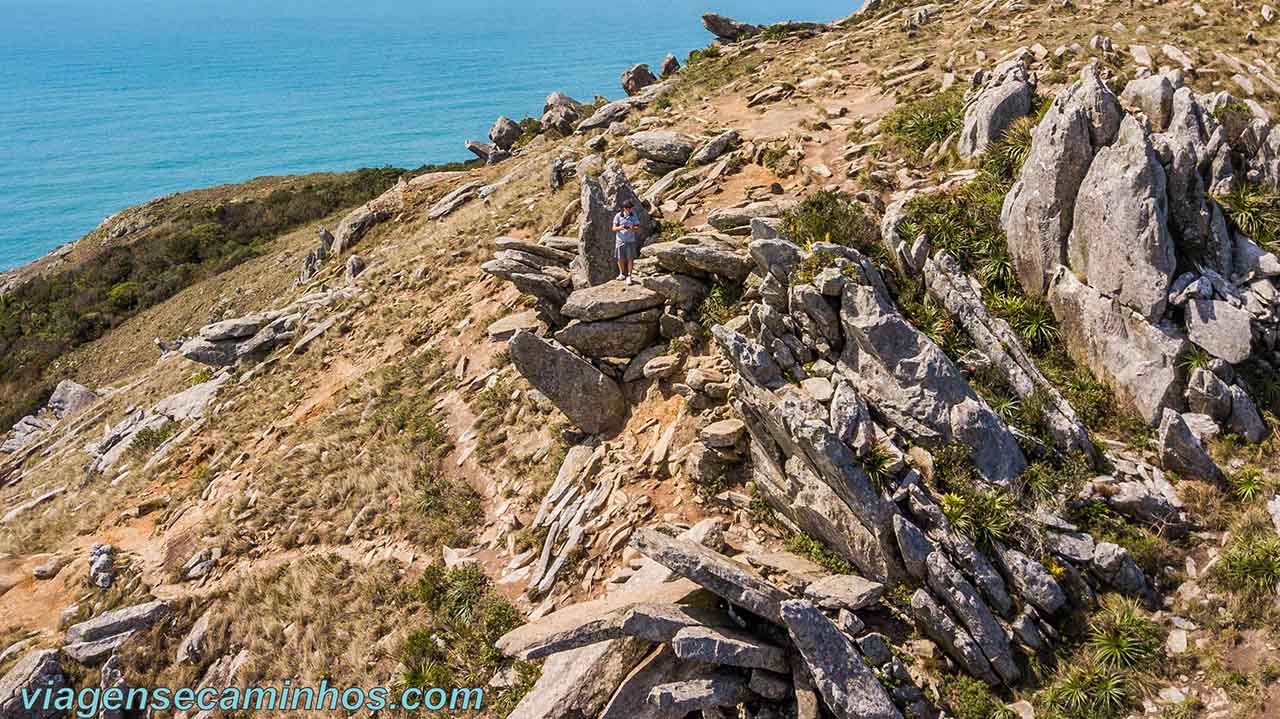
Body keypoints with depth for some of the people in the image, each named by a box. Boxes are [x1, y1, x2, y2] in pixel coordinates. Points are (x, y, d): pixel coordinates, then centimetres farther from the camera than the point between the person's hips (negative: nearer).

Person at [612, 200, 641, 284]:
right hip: (620, 240, 0)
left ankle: (628, 276, 3)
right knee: (620, 259, 6)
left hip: (630, 241, 0)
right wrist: (620, 227, -24)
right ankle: (622, 274, 26)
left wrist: (632, 228, -23)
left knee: (630, 258, -4)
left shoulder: (633, 216, -1)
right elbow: (614, 228, -3)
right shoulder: (618, 216, -4)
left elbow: (638, 228, -1)